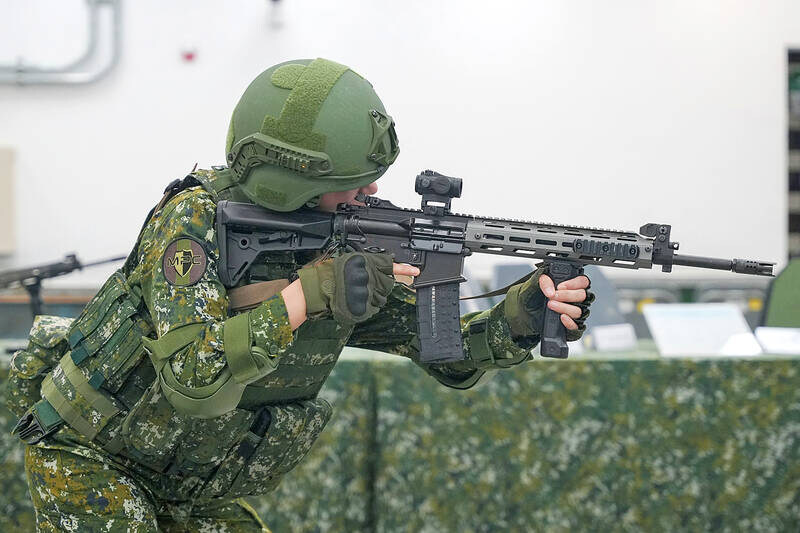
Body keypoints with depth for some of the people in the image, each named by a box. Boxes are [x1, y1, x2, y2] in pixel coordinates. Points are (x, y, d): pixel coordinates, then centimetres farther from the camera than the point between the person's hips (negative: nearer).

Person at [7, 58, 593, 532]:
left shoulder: (355, 250, -8)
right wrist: (309, 295, -41)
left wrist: (523, 315, -25)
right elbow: (191, 377, -39)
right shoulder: (198, 218, -27)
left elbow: (452, 355, -6)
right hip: (88, 457, -6)